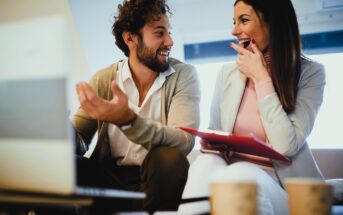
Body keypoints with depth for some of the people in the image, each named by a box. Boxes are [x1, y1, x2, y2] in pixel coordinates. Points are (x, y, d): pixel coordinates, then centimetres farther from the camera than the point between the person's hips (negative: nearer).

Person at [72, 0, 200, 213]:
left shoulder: (183, 75, -4)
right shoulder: (104, 79, 3)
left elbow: (183, 141, -19)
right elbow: (79, 140, 1)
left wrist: (128, 120, -36)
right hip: (110, 177, 1)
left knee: (168, 158, -33)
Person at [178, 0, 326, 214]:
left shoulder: (310, 73, -4)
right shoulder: (227, 73, 8)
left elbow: (287, 147, -15)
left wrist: (261, 77, -11)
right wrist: (210, 143, -10)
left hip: (281, 186, -3)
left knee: (240, 174, -35)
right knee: (206, 163, -30)